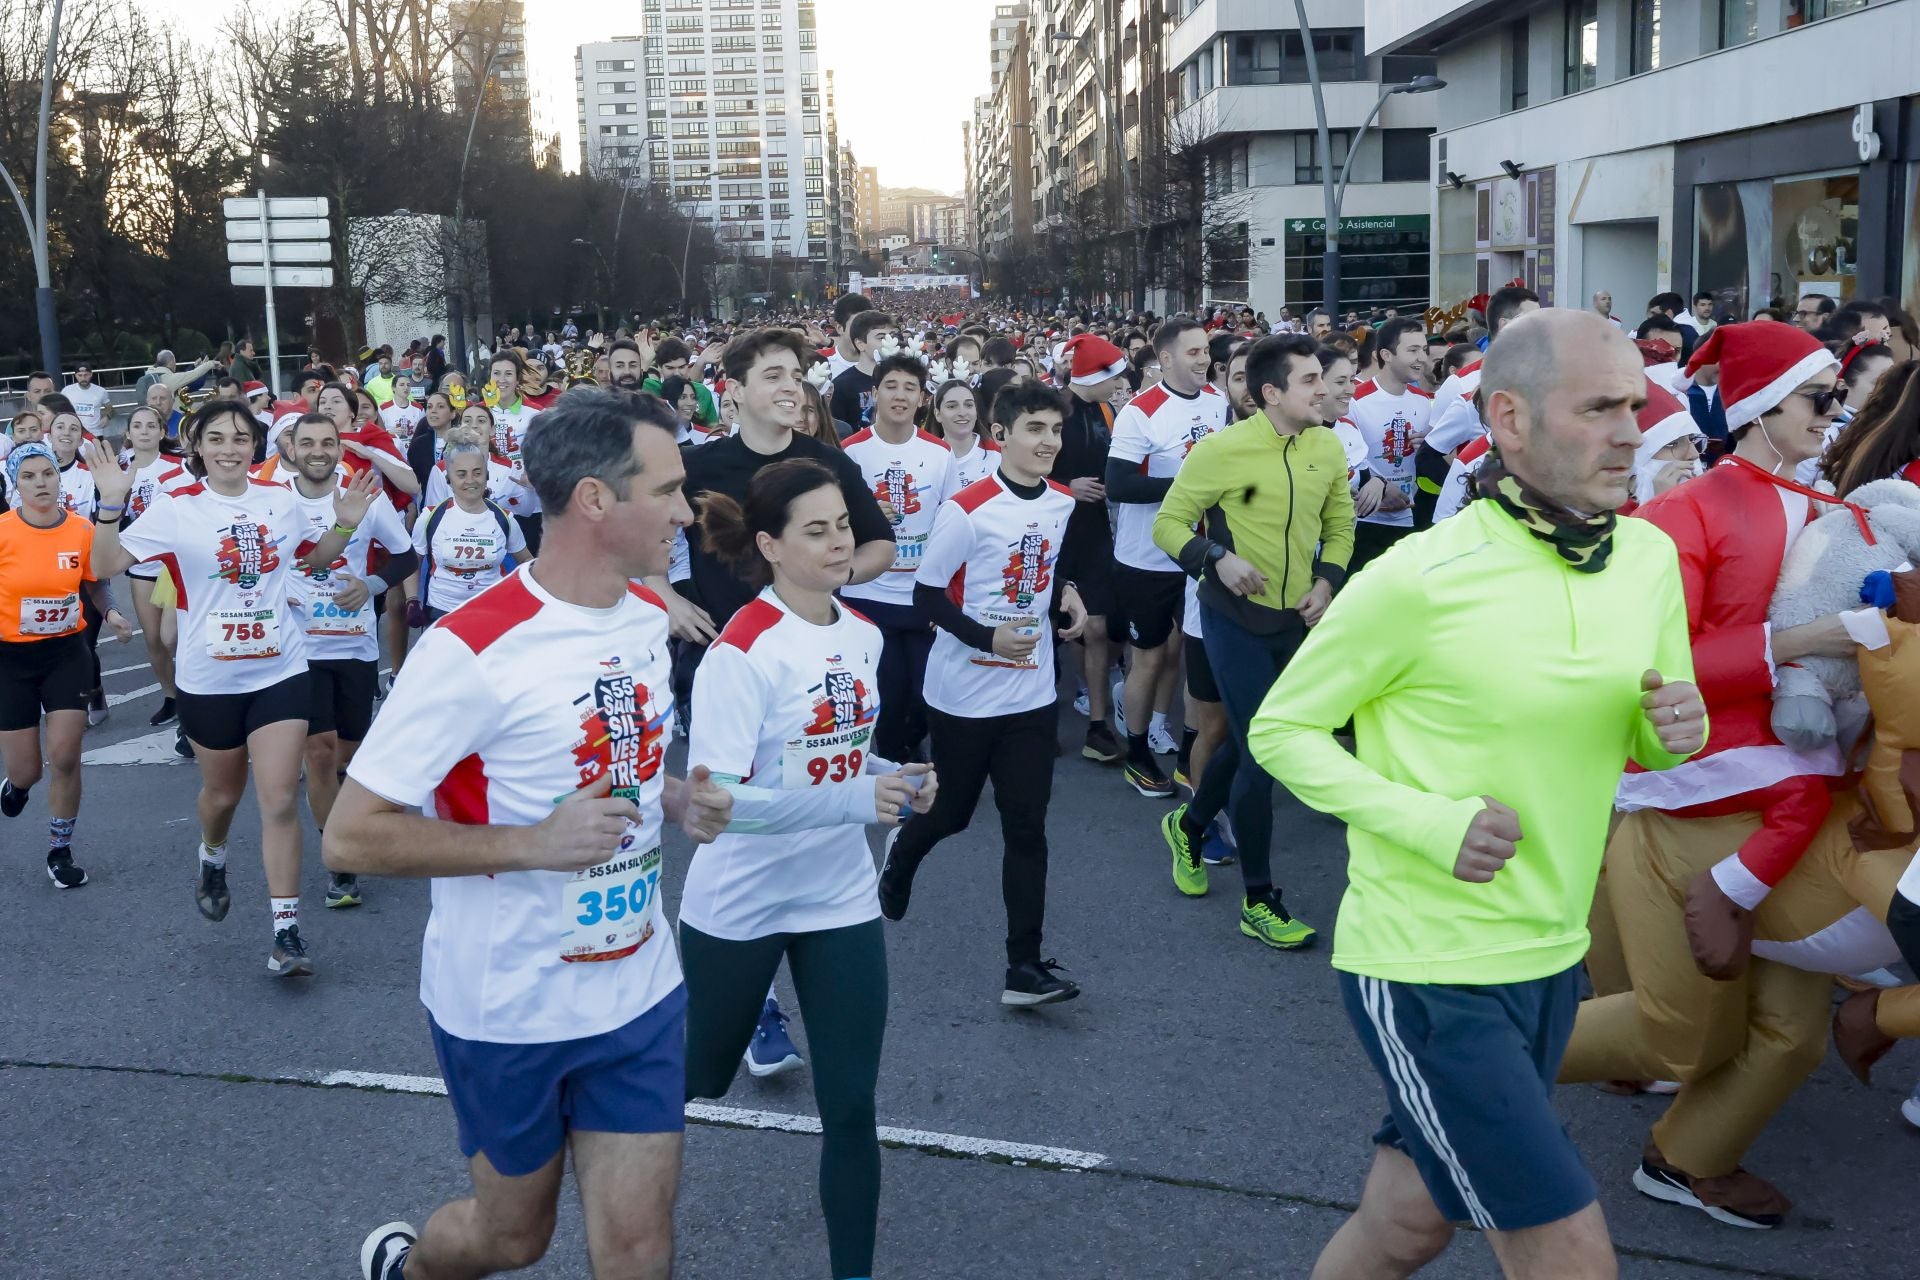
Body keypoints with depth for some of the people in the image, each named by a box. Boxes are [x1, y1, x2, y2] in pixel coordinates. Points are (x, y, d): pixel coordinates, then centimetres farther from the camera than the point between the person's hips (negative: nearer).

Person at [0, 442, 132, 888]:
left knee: (65, 759, -4)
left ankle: (60, 853, 16)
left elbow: (95, 583, 10)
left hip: (67, 654, 1)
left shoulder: (82, 530, -8)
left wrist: (110, 614, -9)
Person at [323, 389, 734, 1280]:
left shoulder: (650, 616, 0)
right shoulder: (473, 648, -23)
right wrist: (533, 844, -28)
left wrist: (677, 799, -3)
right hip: (508, 1008, -5)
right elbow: (350, 838, -20)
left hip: (640, 990, 5)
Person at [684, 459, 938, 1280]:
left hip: (842, 899, 5)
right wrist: (854, 800, -36)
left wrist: (897, 781, -7)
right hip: (738, 906, -4)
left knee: (851, 1107, 3)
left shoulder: (864, 635, 0)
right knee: (703, 1084, 19)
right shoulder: (741, 649, -21)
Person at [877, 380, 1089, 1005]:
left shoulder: (1063, 502, 2)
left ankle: (1025, 966, 5)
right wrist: (989, 637, -25)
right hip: (964, 692, -4)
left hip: (1033, 693, 4)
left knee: (1026, 827, 1)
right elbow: (927, 594, -13)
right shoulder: (968, 509, -17)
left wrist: (1064, 593, 1)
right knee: (951, 812, 13)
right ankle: (901, 853, 48)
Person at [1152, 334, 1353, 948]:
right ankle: (1259, 901, 9)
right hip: (1237, 620, -6)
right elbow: (1169, 524, -9)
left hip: (1298, 620, 6)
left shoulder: (1328, 447, 0)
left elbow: (1340, 526, 13)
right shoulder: (1222, 449, -16)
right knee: (1260, 752, -5)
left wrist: (1326, 581, -4)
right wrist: (1217, 559, -25)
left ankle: (1189, 824, 46)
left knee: (1254, 742, 17)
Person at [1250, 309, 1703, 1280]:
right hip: (1426, 972, -6)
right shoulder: (1418, 580, -18)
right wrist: (1431, 820, -23)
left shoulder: (1648, 557, 1)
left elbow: (1644, 737, 14)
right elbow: (1281, 730, -10)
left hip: (1549, 958, 7)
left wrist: (1676, 728, -11)